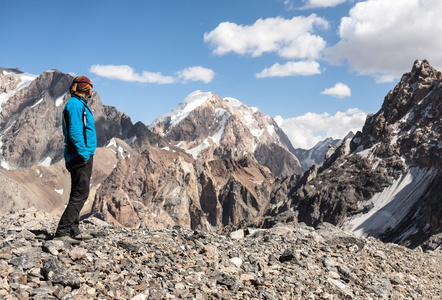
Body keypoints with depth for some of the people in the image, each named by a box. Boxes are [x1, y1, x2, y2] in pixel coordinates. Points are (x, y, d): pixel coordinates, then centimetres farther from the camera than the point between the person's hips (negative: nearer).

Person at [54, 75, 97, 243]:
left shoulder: (80, 105, 21)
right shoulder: (75, 104, -11)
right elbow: (75, 132, -21)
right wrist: (84, 154, -23)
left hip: (83, 157, 11)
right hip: (80, 158, -11)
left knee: (78, 194, 12)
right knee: (80, 194, -11)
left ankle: (73, 231, 17)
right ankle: (62, 231, -10)